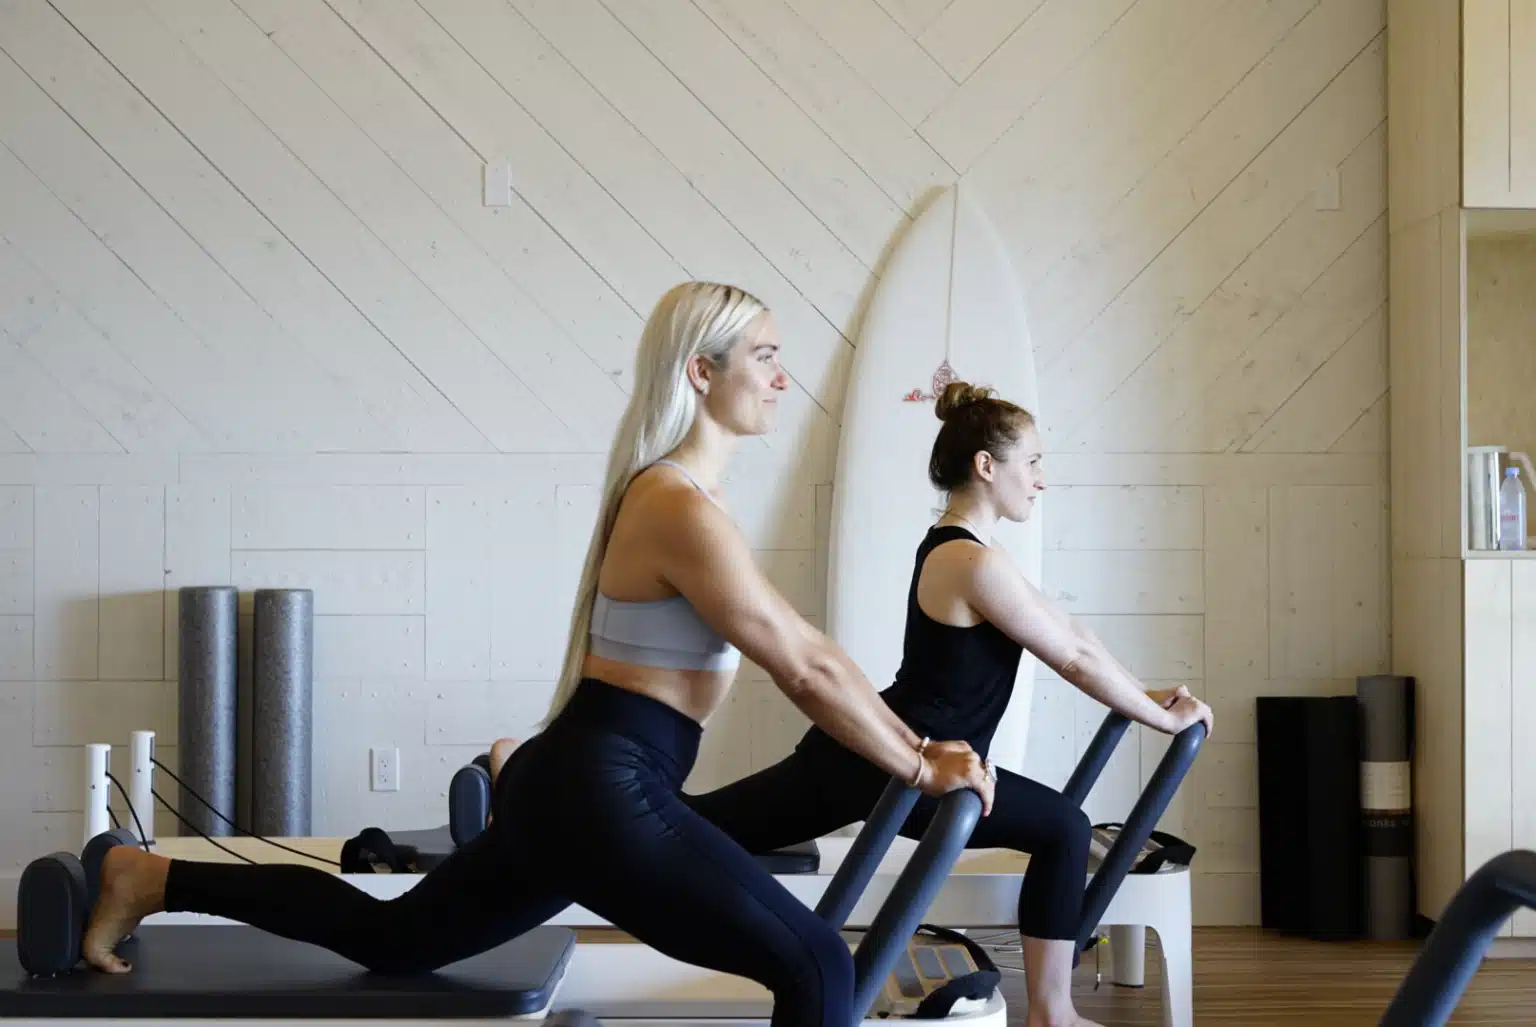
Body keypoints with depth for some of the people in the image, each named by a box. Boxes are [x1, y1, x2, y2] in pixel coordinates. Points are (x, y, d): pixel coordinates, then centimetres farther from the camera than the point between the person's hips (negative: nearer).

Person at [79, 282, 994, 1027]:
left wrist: (911, 742, 15)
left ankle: (157, 880, 27)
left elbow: (803, 648, 17)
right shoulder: (682, 511, -17)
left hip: (579, 784, 10)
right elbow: (805, 669, -15)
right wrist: (920, 770, -6)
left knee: (392, 936, 23)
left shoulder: (682, 494, 15)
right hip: (602, 795, -10)